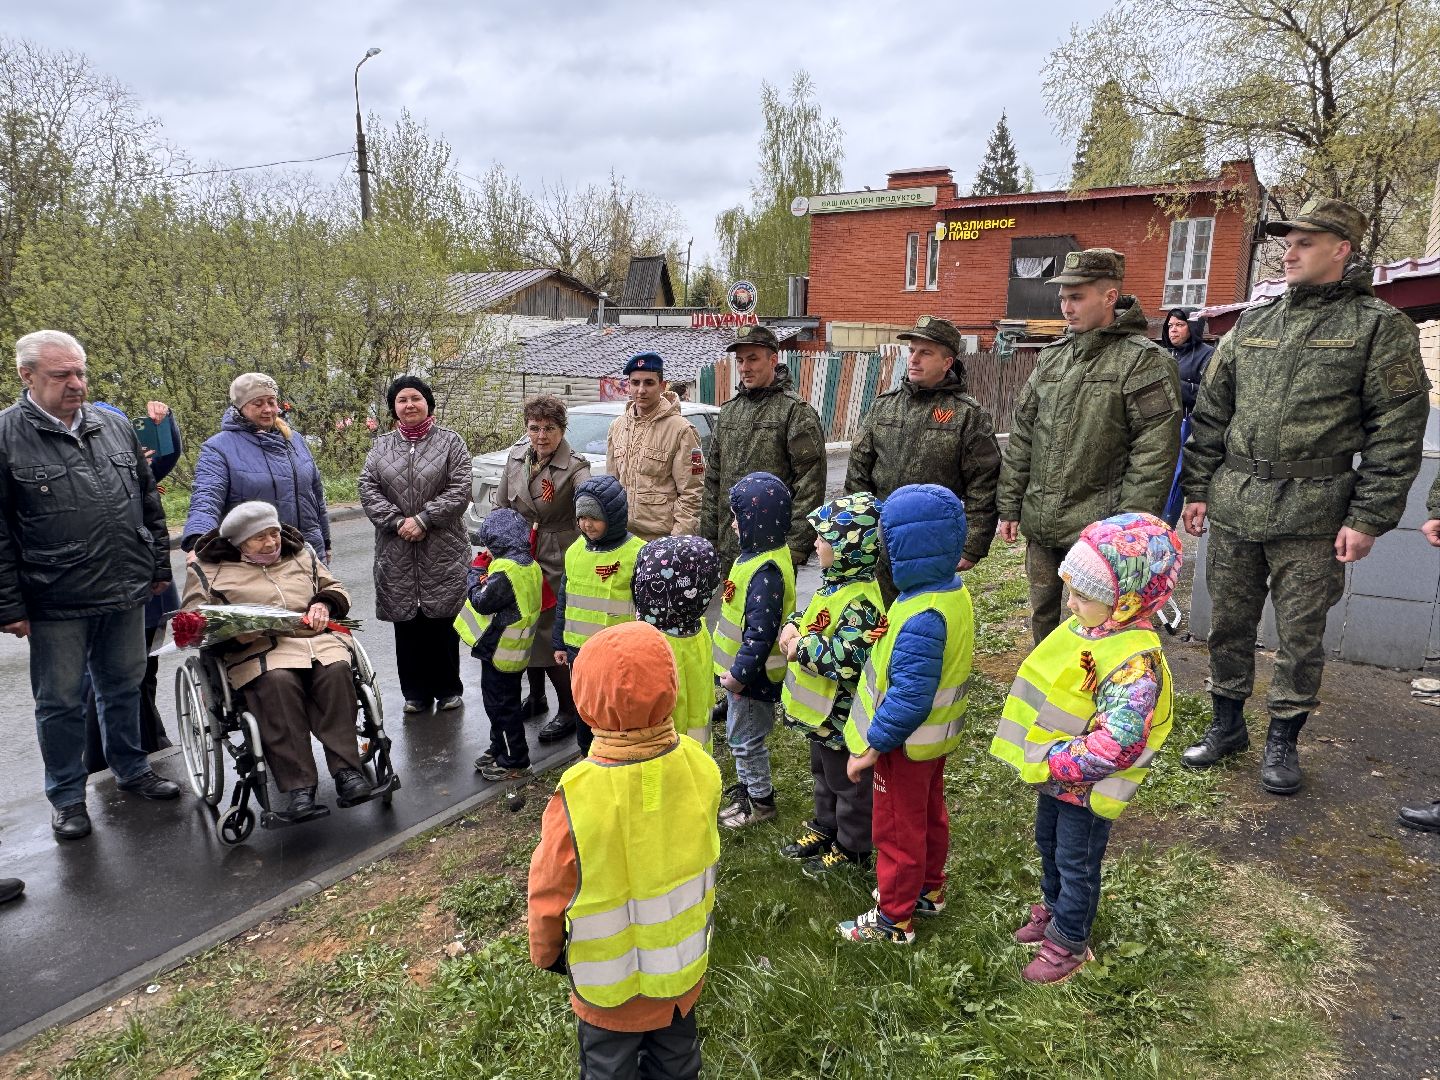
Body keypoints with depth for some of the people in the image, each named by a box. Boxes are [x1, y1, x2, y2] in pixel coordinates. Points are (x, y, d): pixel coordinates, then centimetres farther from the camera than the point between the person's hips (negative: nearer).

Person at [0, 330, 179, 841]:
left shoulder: (115, 427, 7)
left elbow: (149, 504, 14)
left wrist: (159, 566, 13)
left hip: (126, 594, 4)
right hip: (57, 604, -4)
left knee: (124, 687, 18)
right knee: (60, 702, 9)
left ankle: (131, 768, 36)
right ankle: (67, 796, 26)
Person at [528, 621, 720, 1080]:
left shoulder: (576, 798, -34)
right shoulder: (699, 768, -23)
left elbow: (549, 892, -17)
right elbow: (702, 860, -5)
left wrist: (545, 952, 3)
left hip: (611, 981, -3)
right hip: (685, 964, 3)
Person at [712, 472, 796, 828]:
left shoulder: (766, 571, -29)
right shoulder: (757, 554, 5)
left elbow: (761, 630, -30)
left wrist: (740, 673, -23)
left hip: (752, 676, -10)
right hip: (740, 668, 10)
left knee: (745, 738, 7)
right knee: (740, 735, 24)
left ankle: (761, 801, 25)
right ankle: (747, 786, 41)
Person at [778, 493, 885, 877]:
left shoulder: (860, 601, -29)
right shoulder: (833, 583, 2)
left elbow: (847, 660, -36)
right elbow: (814, 617, 18)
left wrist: (803, 648, -25)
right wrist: (794, 625, -3)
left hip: (842, 714, -10)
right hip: (820, 707, 10)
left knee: (849, 784, 11)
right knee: (823, 773, 28)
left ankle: (852, 849, 29)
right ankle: (825, 826, 47)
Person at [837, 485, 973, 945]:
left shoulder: (922, 618, -35)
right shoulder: (955, 592, -5)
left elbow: (910, 696, -35)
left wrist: (872, 746, -24)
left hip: (906, 745, -9)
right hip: (936, 736, 9)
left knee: (897, 830, 10)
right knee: (930, 816, 26)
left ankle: (894, 919, 28)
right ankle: (929, 890, 47)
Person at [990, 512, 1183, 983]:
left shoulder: (1135, 661, -31)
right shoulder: (1083, 626, -4)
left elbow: (1118, 744, -36)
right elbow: (1046, 684, 11)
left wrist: (1053, 763, -29)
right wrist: (1040, 758, 9)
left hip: (1085, 785, -8)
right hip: (1053, 773, 8)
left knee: (1076, 862, 13)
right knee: (1048, 842, 27)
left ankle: (1068, 943, 34)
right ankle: (1052, 906, 51)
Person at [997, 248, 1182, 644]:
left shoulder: (1144, 361, -8)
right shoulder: (1052, 357, 11)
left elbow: (1154, 455, -13)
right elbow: (1021, 436, 14)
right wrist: (1010, 506, 11)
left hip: (1097, 530, -6)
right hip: (1040, 528, 6)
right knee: (1043, 620, 17)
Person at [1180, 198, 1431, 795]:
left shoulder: (1380, 327, -2)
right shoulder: (1252, 324, 10)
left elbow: (1397, 431, -5)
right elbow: (1210, 414, 12)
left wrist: (1369, 518, -10)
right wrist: (1197, 490, 7)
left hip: (1312, 515, -4)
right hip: (1233, 506, 4)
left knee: (1300, 634, 7)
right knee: (1229, 623, 12)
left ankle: (1284, 739, 24)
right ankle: (1227, 724, 28)